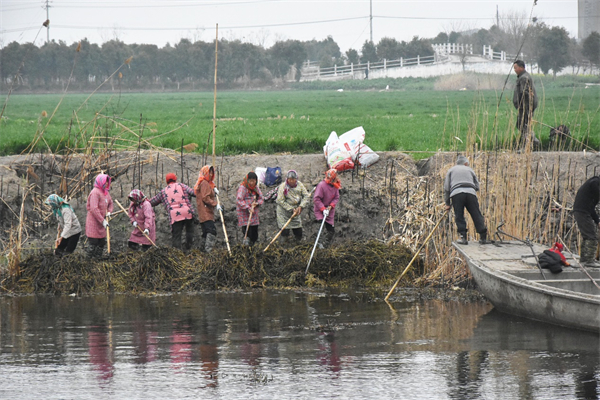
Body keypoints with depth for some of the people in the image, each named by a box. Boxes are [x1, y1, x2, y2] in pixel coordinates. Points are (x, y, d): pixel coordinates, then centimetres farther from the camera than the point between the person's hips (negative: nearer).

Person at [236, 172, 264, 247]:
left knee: (254, 236, 6)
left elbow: (261, 199, 15)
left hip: (254, 215, 6)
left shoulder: (256, 188, 12)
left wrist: (257, 203, -8)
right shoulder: (242, 188, -9)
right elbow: (239, 200, -16)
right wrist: (248, 208, -23)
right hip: (245, 215, -6)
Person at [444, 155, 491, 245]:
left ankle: (463, 238, -8)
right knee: (476, 215, 4)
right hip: (471, 192, 1)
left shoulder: (451, 170, 25)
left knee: (459, 217, 2)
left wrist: (447, 203, 21)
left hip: (456, 193, -1)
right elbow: (477, 186, 25)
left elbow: (446, 188, 18)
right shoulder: (469, 170, 28)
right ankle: (483, 237, 3)